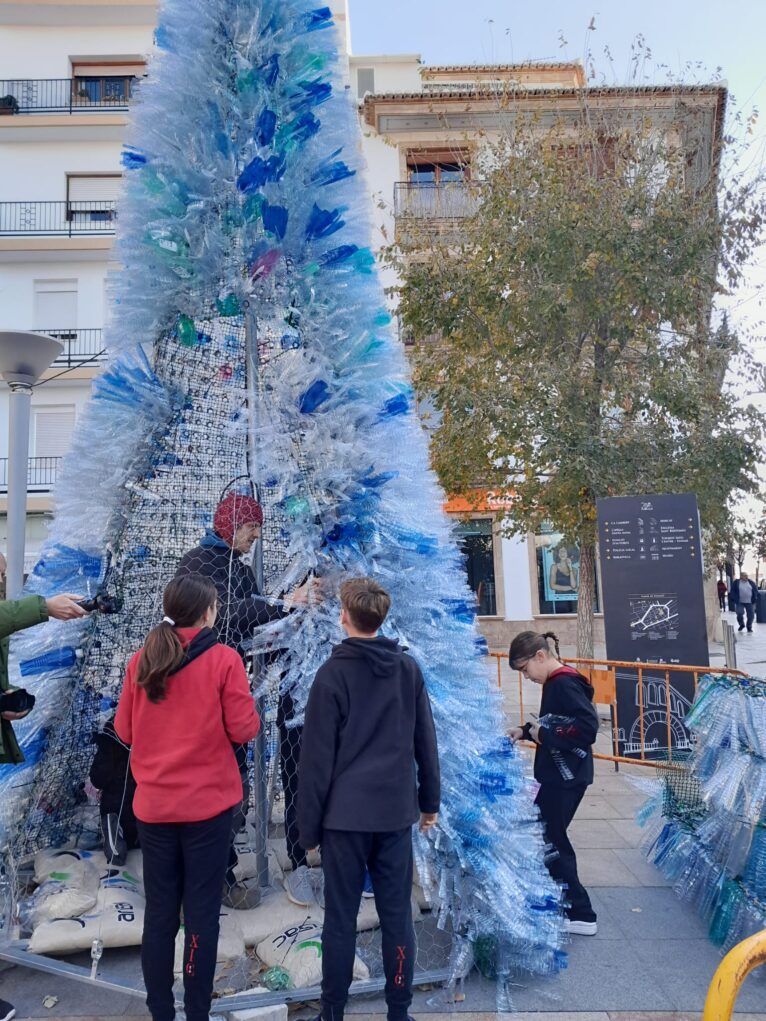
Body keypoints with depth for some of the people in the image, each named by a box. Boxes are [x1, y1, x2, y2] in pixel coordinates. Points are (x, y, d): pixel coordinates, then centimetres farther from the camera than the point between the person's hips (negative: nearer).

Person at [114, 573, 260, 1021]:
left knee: (159, 911, 15)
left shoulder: (142, 659, -2)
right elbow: (244, 729, -11)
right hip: (208, 804, -3)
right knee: (202, 913, 8)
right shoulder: (223, 659, -12)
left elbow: (125, 730, 6)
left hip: (154, 805, 4)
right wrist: (244, 700, 7)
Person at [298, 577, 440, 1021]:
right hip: (396, 812, 3)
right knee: (397, 915, 12)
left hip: (344, 816, -3)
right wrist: (430, 801, 16)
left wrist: (309, 824, -1)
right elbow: (426, 742, 7)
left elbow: (318, 756, -8)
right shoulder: (409, 668, 2)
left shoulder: (333, 672, -9)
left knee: (341, 918, 9)